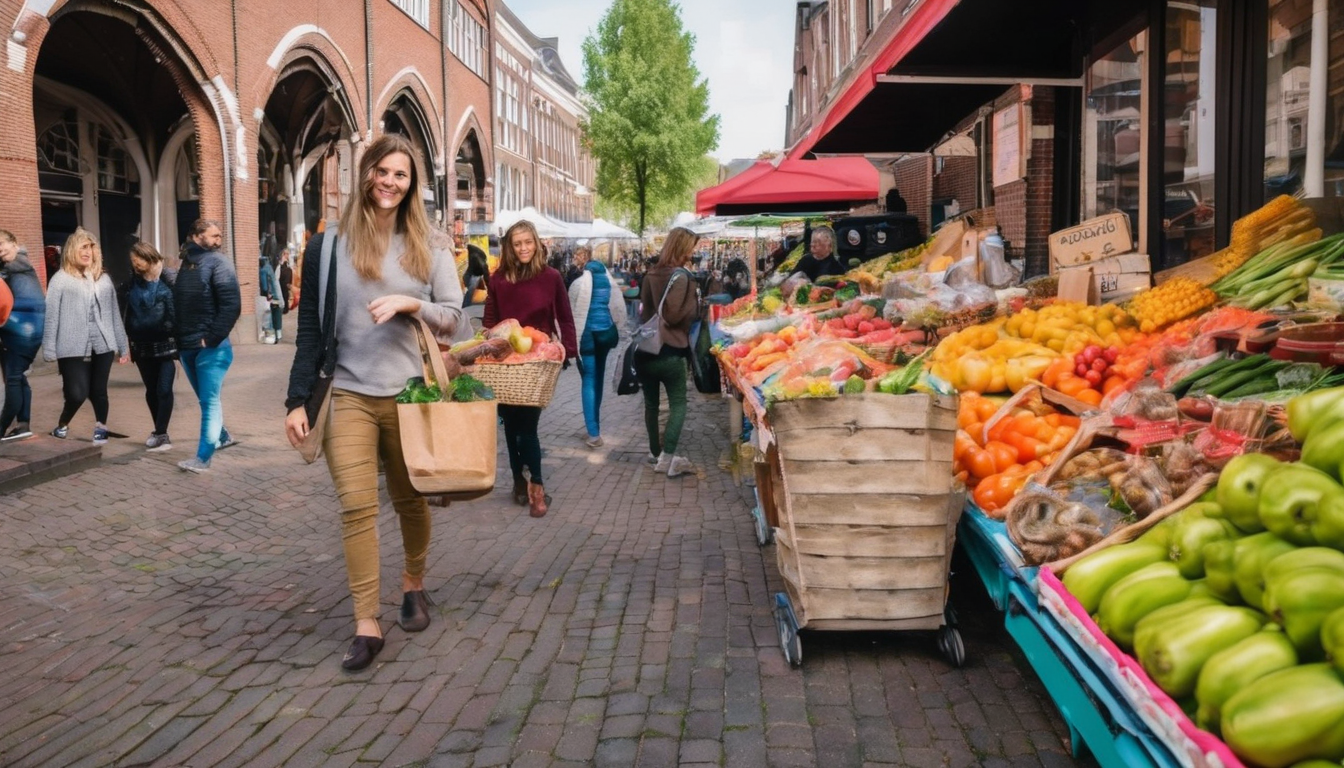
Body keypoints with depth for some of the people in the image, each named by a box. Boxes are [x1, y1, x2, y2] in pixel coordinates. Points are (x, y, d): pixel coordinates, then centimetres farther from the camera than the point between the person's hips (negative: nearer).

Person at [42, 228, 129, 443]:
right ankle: (62, 425, 18)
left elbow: (114, 314, 15)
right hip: (73, 347, -3)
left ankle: (101, 428, 21)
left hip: (102, 345, 3)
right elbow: (51, 316, -3)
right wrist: (49, 350, -8)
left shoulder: (103, 279, 12)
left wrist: (122, 346, 14)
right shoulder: (60, 279, 0)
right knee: (77, 393, -8)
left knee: (98, 391, 5)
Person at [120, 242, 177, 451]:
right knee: (151, 390, 12)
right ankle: (160, 432, 23)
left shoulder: (169, 279, -6)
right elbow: (125, 315, 11)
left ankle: (161, 434, -3)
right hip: (143, 345, 5)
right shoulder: (130, 285, 8)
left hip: (166, 342, -5)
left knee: (164, 389, -8)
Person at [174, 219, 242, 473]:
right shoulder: (187, 261, 12)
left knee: (209, 401, -5)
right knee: (205, 399, 17)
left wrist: (212, 338, -17)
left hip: (210, 346, -6)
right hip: (187, 345, 6)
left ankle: (203, 457, -4)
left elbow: (232, 305, -15)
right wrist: (178, 337, 7)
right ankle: (222, 436, 36)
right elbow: (178, 303, 16)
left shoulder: (217, 262, -5)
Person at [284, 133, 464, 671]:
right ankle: (366, 625, -1)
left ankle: (414, 585, 37)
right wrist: (298, 400, -1)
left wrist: (411, 304, -16)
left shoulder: (430, 246, 4)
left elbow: (453, 317, 4)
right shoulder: (330, 246, 3)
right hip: (348, 395, -1)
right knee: (356, 507, -8)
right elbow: (310, 329, 4)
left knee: (411, 500, 13)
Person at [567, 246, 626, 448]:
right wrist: (615, 329, 17)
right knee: (598, 378, 19)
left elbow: (574, 312, -11)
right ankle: (594, 422, 34)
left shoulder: (579, 283, -12)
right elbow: (619, 308, 8)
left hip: (588, 335, -6)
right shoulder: (608, 280, 6)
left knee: (589, 381, -6)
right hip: (605, 332, 6)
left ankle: (594, 433, -13)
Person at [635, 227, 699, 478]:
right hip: (670, 351, -7)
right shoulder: (681, 276, -13)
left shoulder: (650, 274, 8)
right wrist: (694, 308, -5)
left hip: (645, 349, 7)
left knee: (651, 403, 17)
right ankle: (667, 458, -9)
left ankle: (655, 451, 29)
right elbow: (674, 315, -21)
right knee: (678, 403, 1)